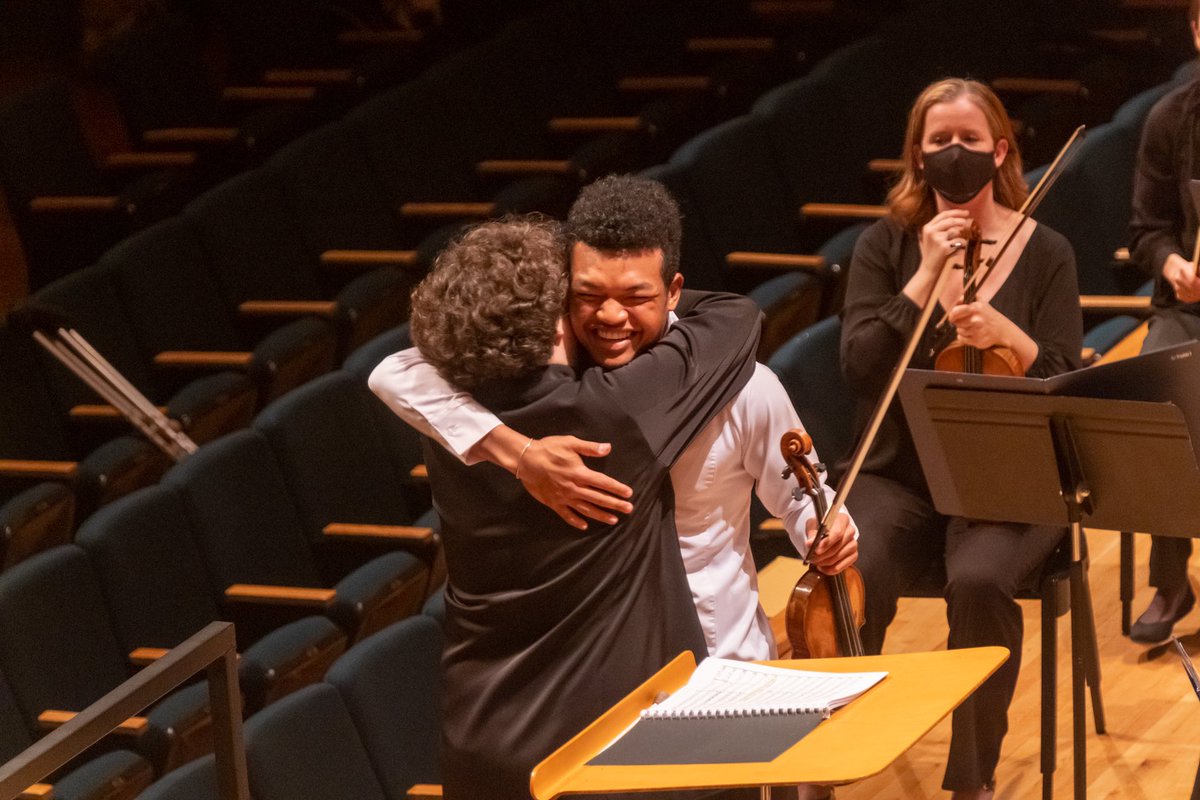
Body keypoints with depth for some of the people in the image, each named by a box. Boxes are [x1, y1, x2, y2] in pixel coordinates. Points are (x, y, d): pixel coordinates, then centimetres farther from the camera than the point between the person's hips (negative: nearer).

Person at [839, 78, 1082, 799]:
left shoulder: (1045, 253, 2)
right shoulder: (885, 246, 5)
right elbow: (860, 368, -7)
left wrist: (1008, 335, -22)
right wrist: (927, 276, -14)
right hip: (899, 475, 1)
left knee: (980, 582, -33)